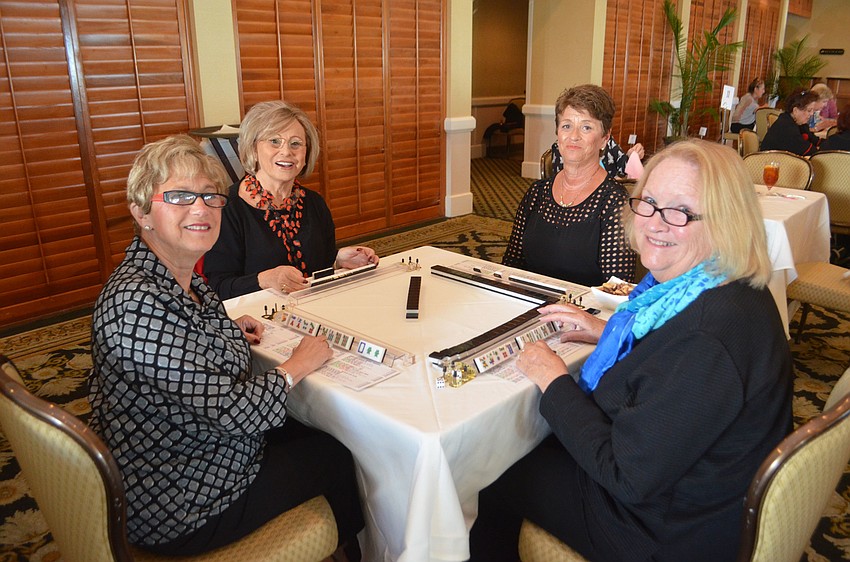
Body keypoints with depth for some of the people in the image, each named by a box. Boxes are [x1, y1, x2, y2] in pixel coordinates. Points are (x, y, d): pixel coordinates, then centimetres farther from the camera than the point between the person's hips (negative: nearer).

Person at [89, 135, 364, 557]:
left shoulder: (179, 276, -2)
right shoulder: (138, 303, -32)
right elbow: (230, 409, -30)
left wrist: (225, 332, 1)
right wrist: (295, 367, -13)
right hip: (177, 509, -8)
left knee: (309, 432, 20)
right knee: (336, 458, 6)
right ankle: (352, 550, 39)